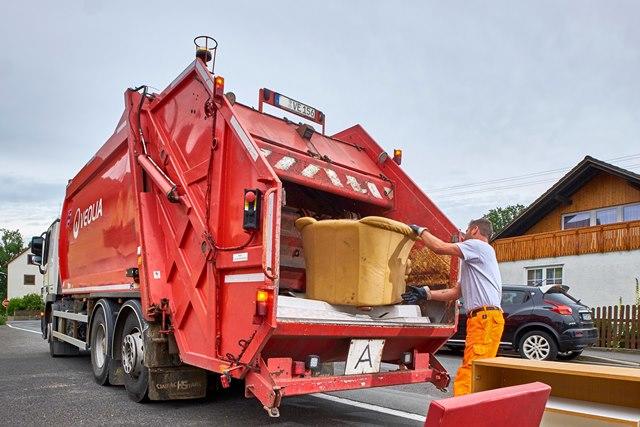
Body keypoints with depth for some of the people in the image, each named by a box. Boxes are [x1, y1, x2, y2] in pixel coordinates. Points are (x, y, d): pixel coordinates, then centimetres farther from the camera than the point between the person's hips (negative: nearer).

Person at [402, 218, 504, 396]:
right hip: (479, 320, 10)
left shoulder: (479, 246, -2)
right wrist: (425, 293, 13)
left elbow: (440, 247, -13)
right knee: (471, 374, 11)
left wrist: (420, 230, 2)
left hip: (486, 318, -10)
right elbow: (455, 292, 22)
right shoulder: (472, 262, 29)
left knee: (470, 373, -16)